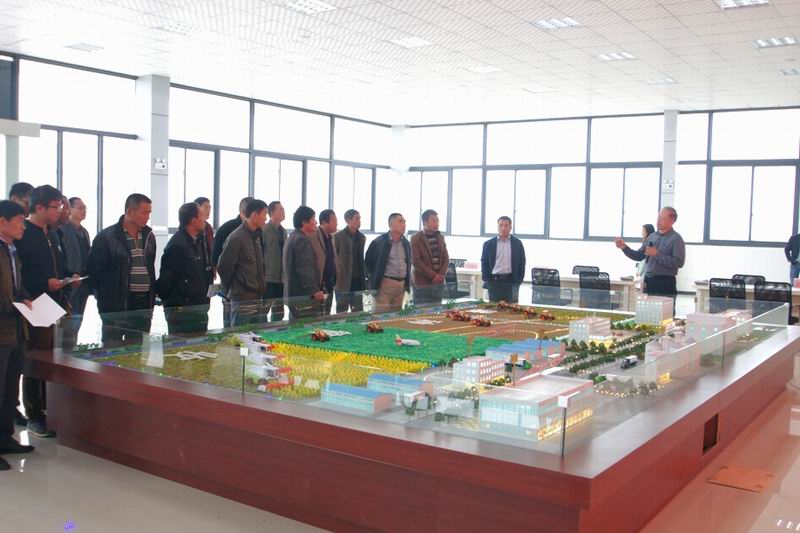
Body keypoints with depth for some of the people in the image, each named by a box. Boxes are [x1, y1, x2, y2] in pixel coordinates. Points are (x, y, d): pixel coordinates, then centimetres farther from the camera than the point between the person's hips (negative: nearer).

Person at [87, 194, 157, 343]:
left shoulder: (149, 236, 9)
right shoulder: (106, 237, -9)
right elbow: (94, 270, -5)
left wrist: (152, 296, 13)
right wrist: (103, 296, -1)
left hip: (144, 305, 5)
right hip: (115, 306, -5)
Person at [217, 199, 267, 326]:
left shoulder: (257, 237, 12)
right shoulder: (236, 238, -14)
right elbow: (223, 268, -10)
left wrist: (262, 286, 12)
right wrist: (230, 291, 1)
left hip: (257, 298, 8)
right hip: (242, 301, -8)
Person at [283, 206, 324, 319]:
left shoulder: (293, 237, 18)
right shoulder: (302, 239, -15)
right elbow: (305, 268, -23)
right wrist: (315, 290, -25)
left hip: (293, 294, 11)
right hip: (302, 295, -11)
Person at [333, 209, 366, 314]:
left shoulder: (362, 237, 12)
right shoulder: (338, 236, -5)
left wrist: (364, 275, 11)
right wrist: (334, 278, -9)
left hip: (358, 280, 5)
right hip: (343, 281, -5)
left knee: (358, 312, 6)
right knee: (342, 312, 2)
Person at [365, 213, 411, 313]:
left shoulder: (406, 243, 12)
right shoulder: (379, 242, -6)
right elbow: (368, 261, 2)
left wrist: (408, 282, 16)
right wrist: (376, 277, 3)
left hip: (402, 284, 5)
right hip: (385, 283, -5)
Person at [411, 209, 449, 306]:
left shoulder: (440, 237, 13)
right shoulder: (416, 239, -4)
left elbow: (446, 258, 11)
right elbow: (416, 261, -11)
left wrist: (442, 274, -6)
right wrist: (433, 275, -15)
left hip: (439, 283, 5)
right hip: (422, 284, -5)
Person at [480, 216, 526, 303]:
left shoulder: (517, 243, 7)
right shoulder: (488, 244, 6)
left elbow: (522, 263, 9)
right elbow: (484, 263, 8)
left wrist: (519, 281, 0)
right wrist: (486, 281, -1)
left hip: (512, 281, 0)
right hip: (494, 282, 0)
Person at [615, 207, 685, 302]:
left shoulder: (676, 239, -6)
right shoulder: (652, 236, 13)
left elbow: (679, 262, -18)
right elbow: (638, 256, 15)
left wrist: (657, 254, -18)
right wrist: (624, 247, -1)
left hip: (665, 283, -6)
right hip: (649, 281, 6)